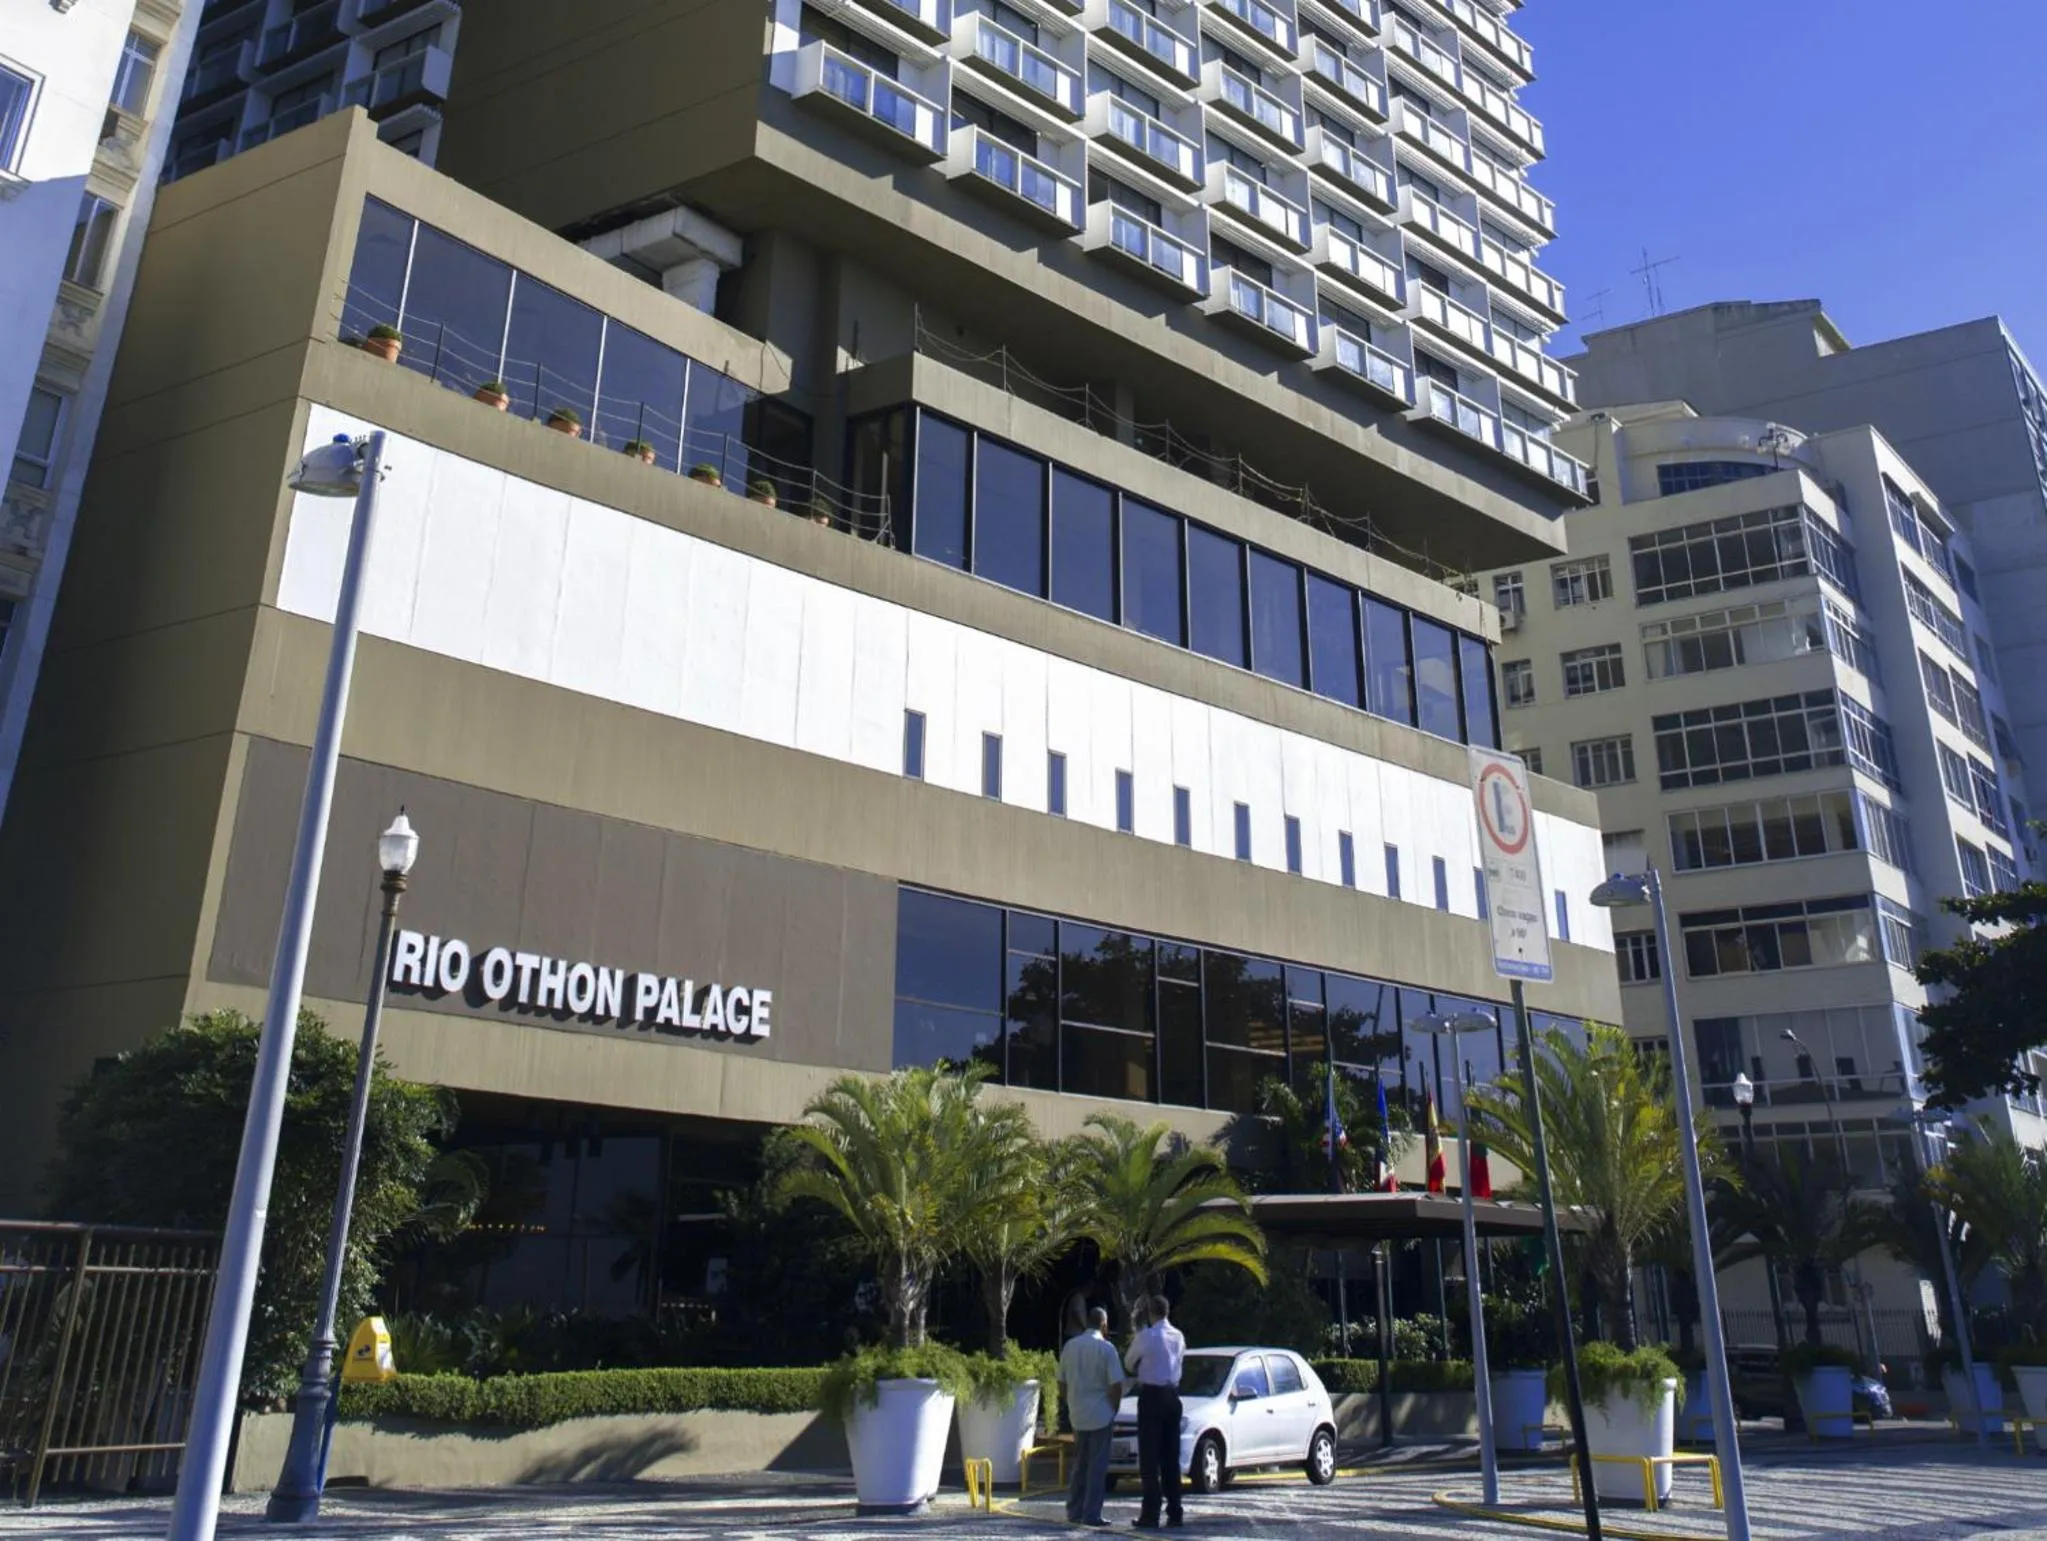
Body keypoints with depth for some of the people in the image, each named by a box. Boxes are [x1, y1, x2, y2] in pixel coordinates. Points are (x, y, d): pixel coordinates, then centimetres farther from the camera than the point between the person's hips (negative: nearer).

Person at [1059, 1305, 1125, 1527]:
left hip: (1077, 1415, 5)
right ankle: (1091, 1514, -2)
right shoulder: (1106, 1348, -10)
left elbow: (1062, 1382, 9)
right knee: (1097, 1466, 0)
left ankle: (1074, 1511, 18)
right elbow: (1116, 1385, -12)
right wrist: (1114, 1410, 2)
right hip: (1100, 1415, -5)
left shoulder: (1070, 1346, 5)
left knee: (1079, 1464, 15)